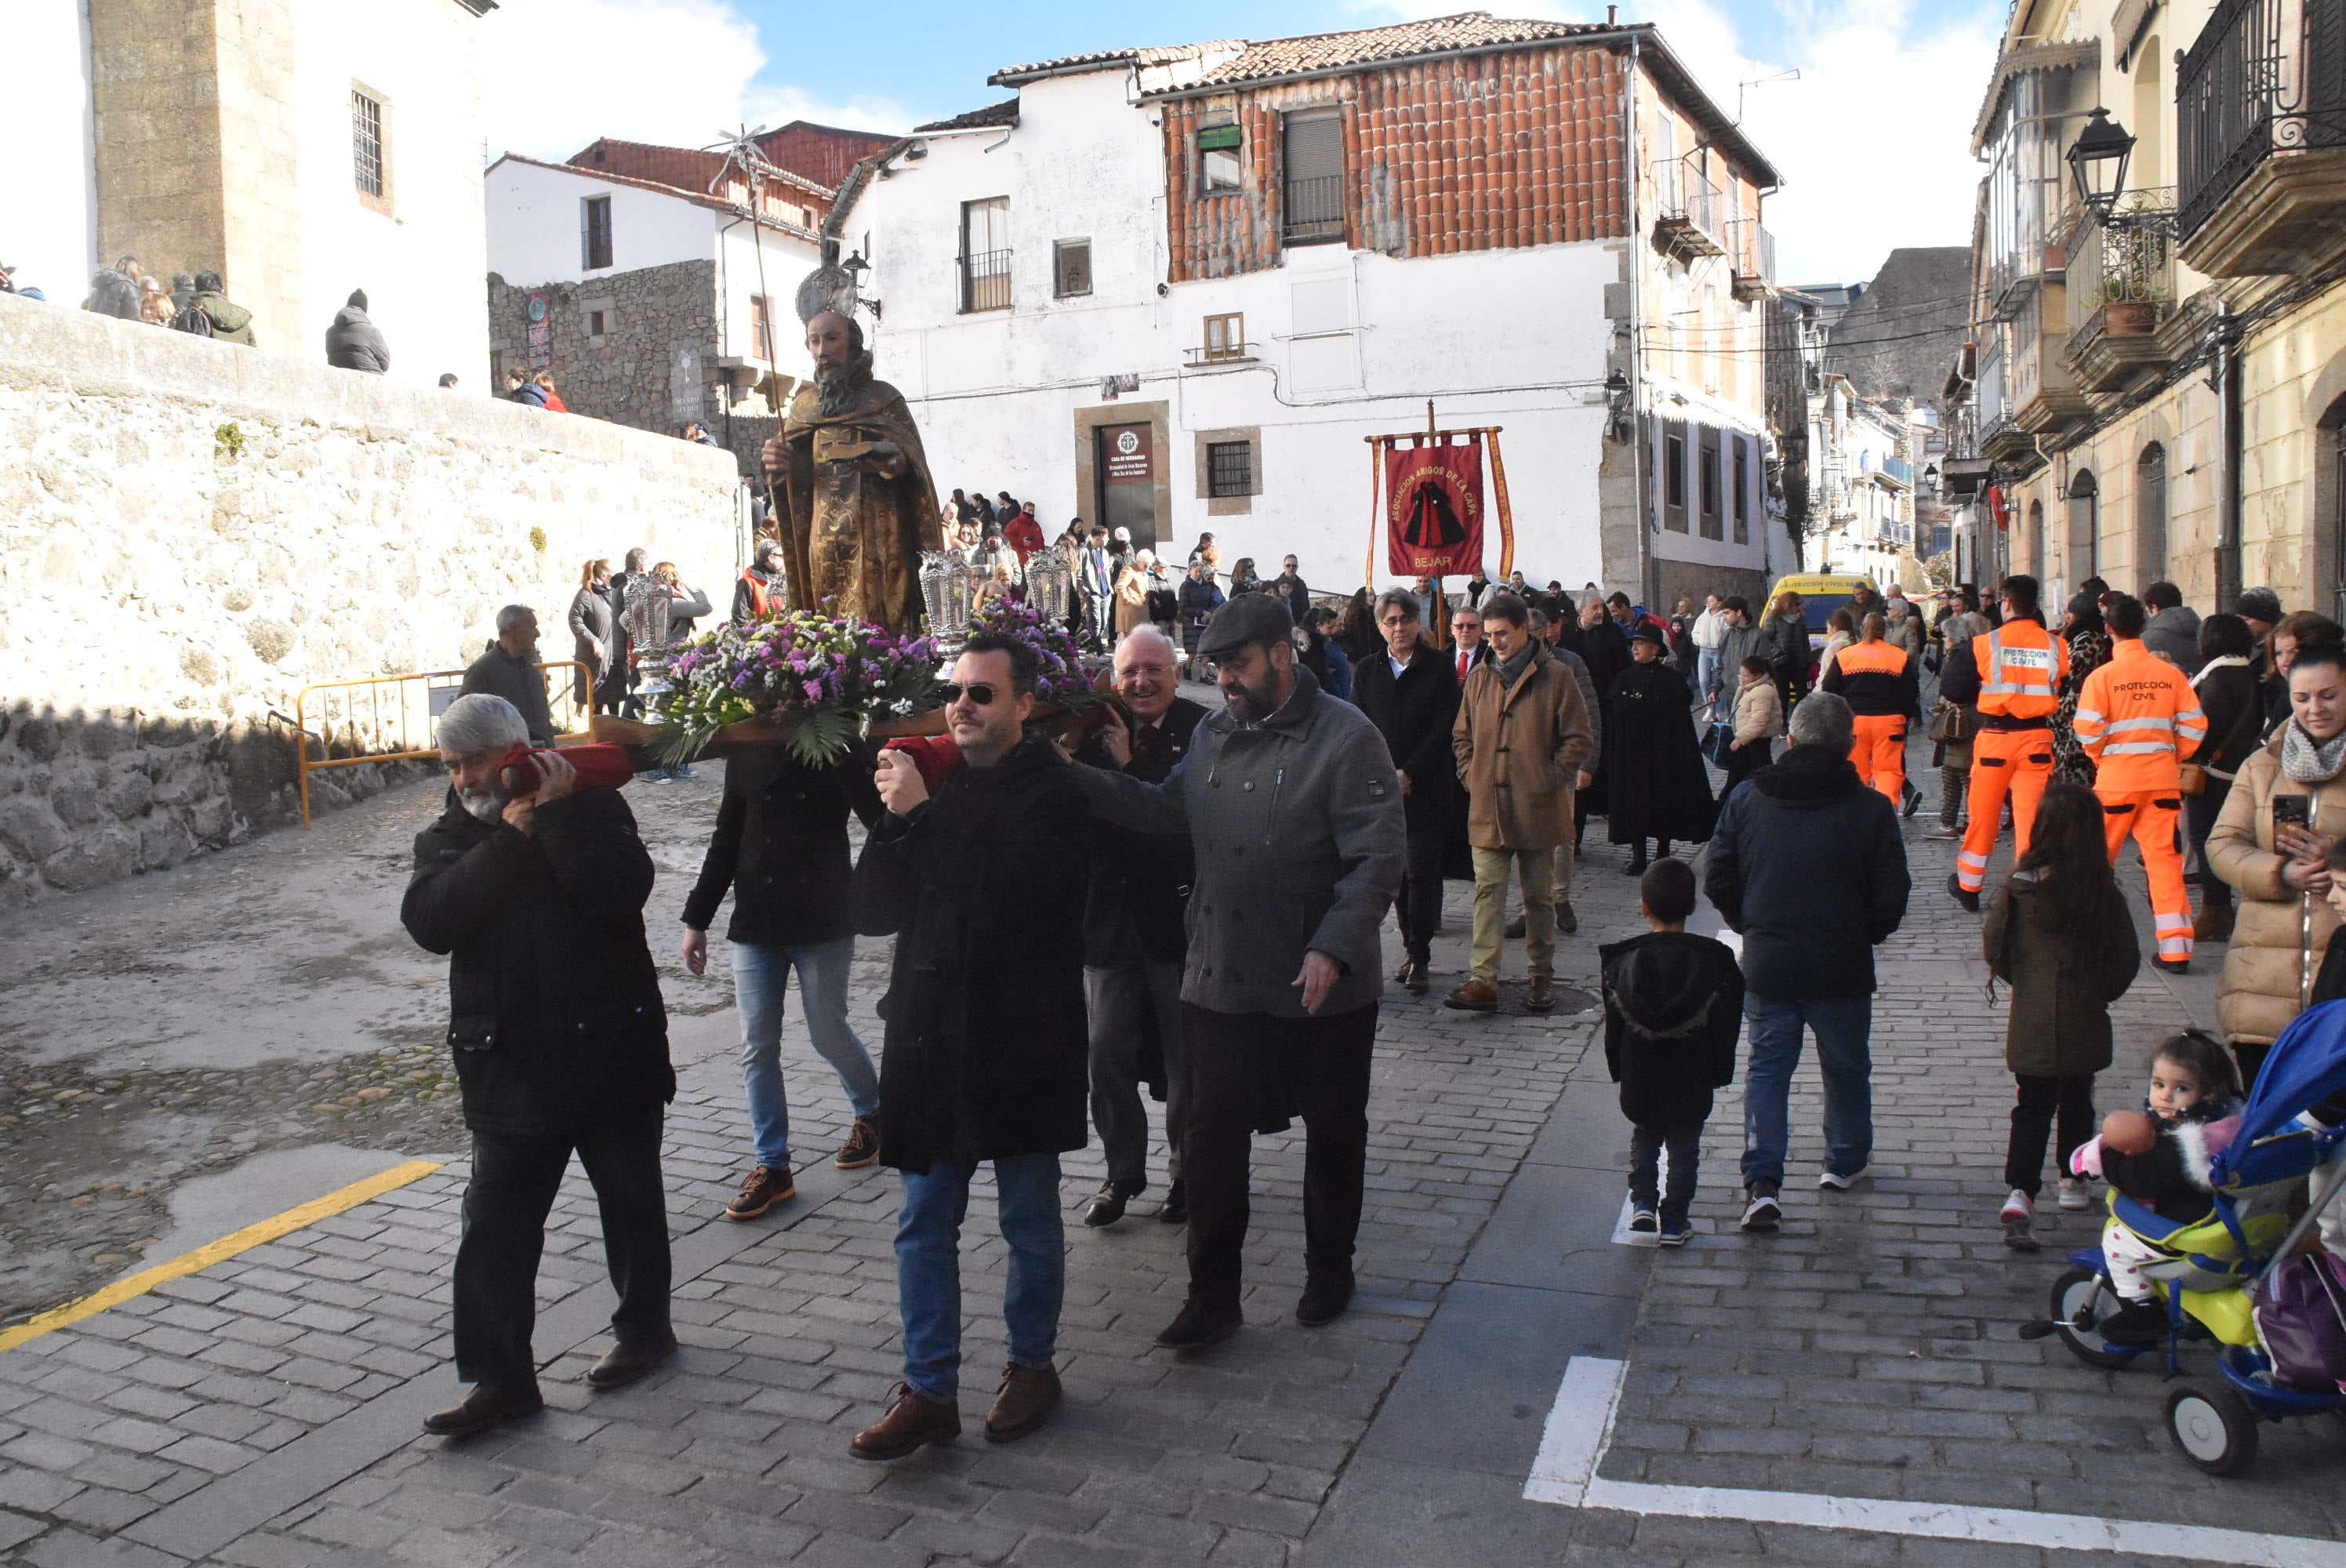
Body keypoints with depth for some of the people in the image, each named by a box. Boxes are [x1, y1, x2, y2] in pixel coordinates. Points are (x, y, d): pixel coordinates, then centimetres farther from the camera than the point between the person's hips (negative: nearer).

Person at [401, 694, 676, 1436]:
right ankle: (501, 1377, 12)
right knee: (495, 1227, 2)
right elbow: (430, 922, -14)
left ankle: (645, 1327, 33)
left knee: (632, 1204, 13)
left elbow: (619, 893, -21)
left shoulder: (595, 807, -3)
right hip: (507, 1064, 3)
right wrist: (509, 840, -17)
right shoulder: (448, 839, 7)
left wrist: (556, 815, -20)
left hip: (610, 1052, -2)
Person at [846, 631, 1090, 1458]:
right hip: (930, 1038, 5)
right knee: (924, 1223, 10)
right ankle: (929, 1390, 21)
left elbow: (1002, 898, -25)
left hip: (1020, 1041, -5)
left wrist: (919, 816, -21)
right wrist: (894, 820, -10)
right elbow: (873, 911, 5)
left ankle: (1032, 1363, 32)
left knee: (1029, 1219, 12)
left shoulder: (1055, 792, -10)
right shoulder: (935, 782, 7)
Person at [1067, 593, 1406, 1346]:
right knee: (1211, 1136, 5)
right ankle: (1212, 1297, 19)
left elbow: (1377, 860, -17)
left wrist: (1332, 949, -26)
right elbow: (1166, 808, 7)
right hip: (1222, 980, 5)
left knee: (1333, 1133, 14)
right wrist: (1078, 778, -3)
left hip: (1323, 990, -5)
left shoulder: (1346, 738, -13)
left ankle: (1329, 1274, 36)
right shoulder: (1215, 733, 9)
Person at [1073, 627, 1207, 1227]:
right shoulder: (1099, 732, 1)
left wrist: (1128, 766, -19)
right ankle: (1122, 1172, 26)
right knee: (1108, 1053, 9)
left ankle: (1186, 1173, 29)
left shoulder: (1202, 731, -10)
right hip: (1111, 919, 3)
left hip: (1177, 916, -3)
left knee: (1184, 1059, 12)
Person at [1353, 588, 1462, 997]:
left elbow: (1445, 727, -6)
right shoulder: (1367, 671, 11)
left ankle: (1418, 958, -1)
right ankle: (1412, 950, 16)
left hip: (1426, 788, -3)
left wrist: (1408, 773, -11)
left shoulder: (1439, 666, 0)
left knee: (1422, 871, -6)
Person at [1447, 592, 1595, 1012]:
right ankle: (1483, 981, -5)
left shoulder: (1555, 677, -3)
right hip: (1487, 809, 3)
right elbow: (1461, 736, 18)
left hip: (1538, 808, -3)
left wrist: (1551, 779, -8)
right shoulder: (1479, 678, 9)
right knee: (1488, 892, -3)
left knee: (1539, 895, 9)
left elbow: (1578, 738, -2)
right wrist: (1472, 776, 5)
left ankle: (1542, 975, 23)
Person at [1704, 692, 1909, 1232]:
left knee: (1766, 1068, 10)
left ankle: (1762, 1182, 0)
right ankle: (1845, 1162, 37)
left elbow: (1717, 880, -1)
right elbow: (1892, 897, -8)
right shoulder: (1870, 809, -10)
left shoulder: (1746, 800, -4)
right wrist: (1864, 936, 11)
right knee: (1846, 1067, 19)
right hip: (1842, 970, -1)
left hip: (1766, 965, 1)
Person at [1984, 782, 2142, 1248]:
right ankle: (2072, 1181, 35)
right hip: (2085, 1024, 1)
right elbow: (2126, 960, -1)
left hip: (2031, 1023, -1)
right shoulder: (2103, 890, -10)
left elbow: (1994, 947, -5)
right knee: (2076, 1102, 20)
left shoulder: (2019, 885, -14)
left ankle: (2021, 1194, -9)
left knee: (2032, 1108, 6)